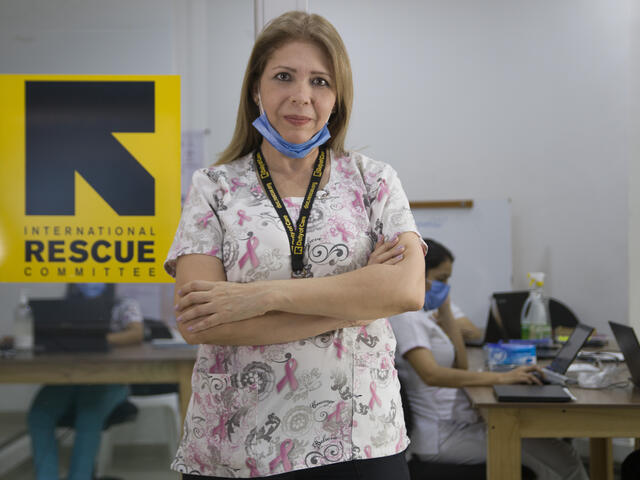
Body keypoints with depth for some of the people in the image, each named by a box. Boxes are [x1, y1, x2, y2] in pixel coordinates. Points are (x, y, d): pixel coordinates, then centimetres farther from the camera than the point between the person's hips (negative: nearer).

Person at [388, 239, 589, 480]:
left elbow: (460, 366, 14)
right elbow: (431, 374, -31)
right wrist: (500, 377, -33)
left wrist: (445, 309, 9)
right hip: (443, 435, -10)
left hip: (455, 421, 10)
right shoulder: (405, 317, -16)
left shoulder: (418, 315, 14)